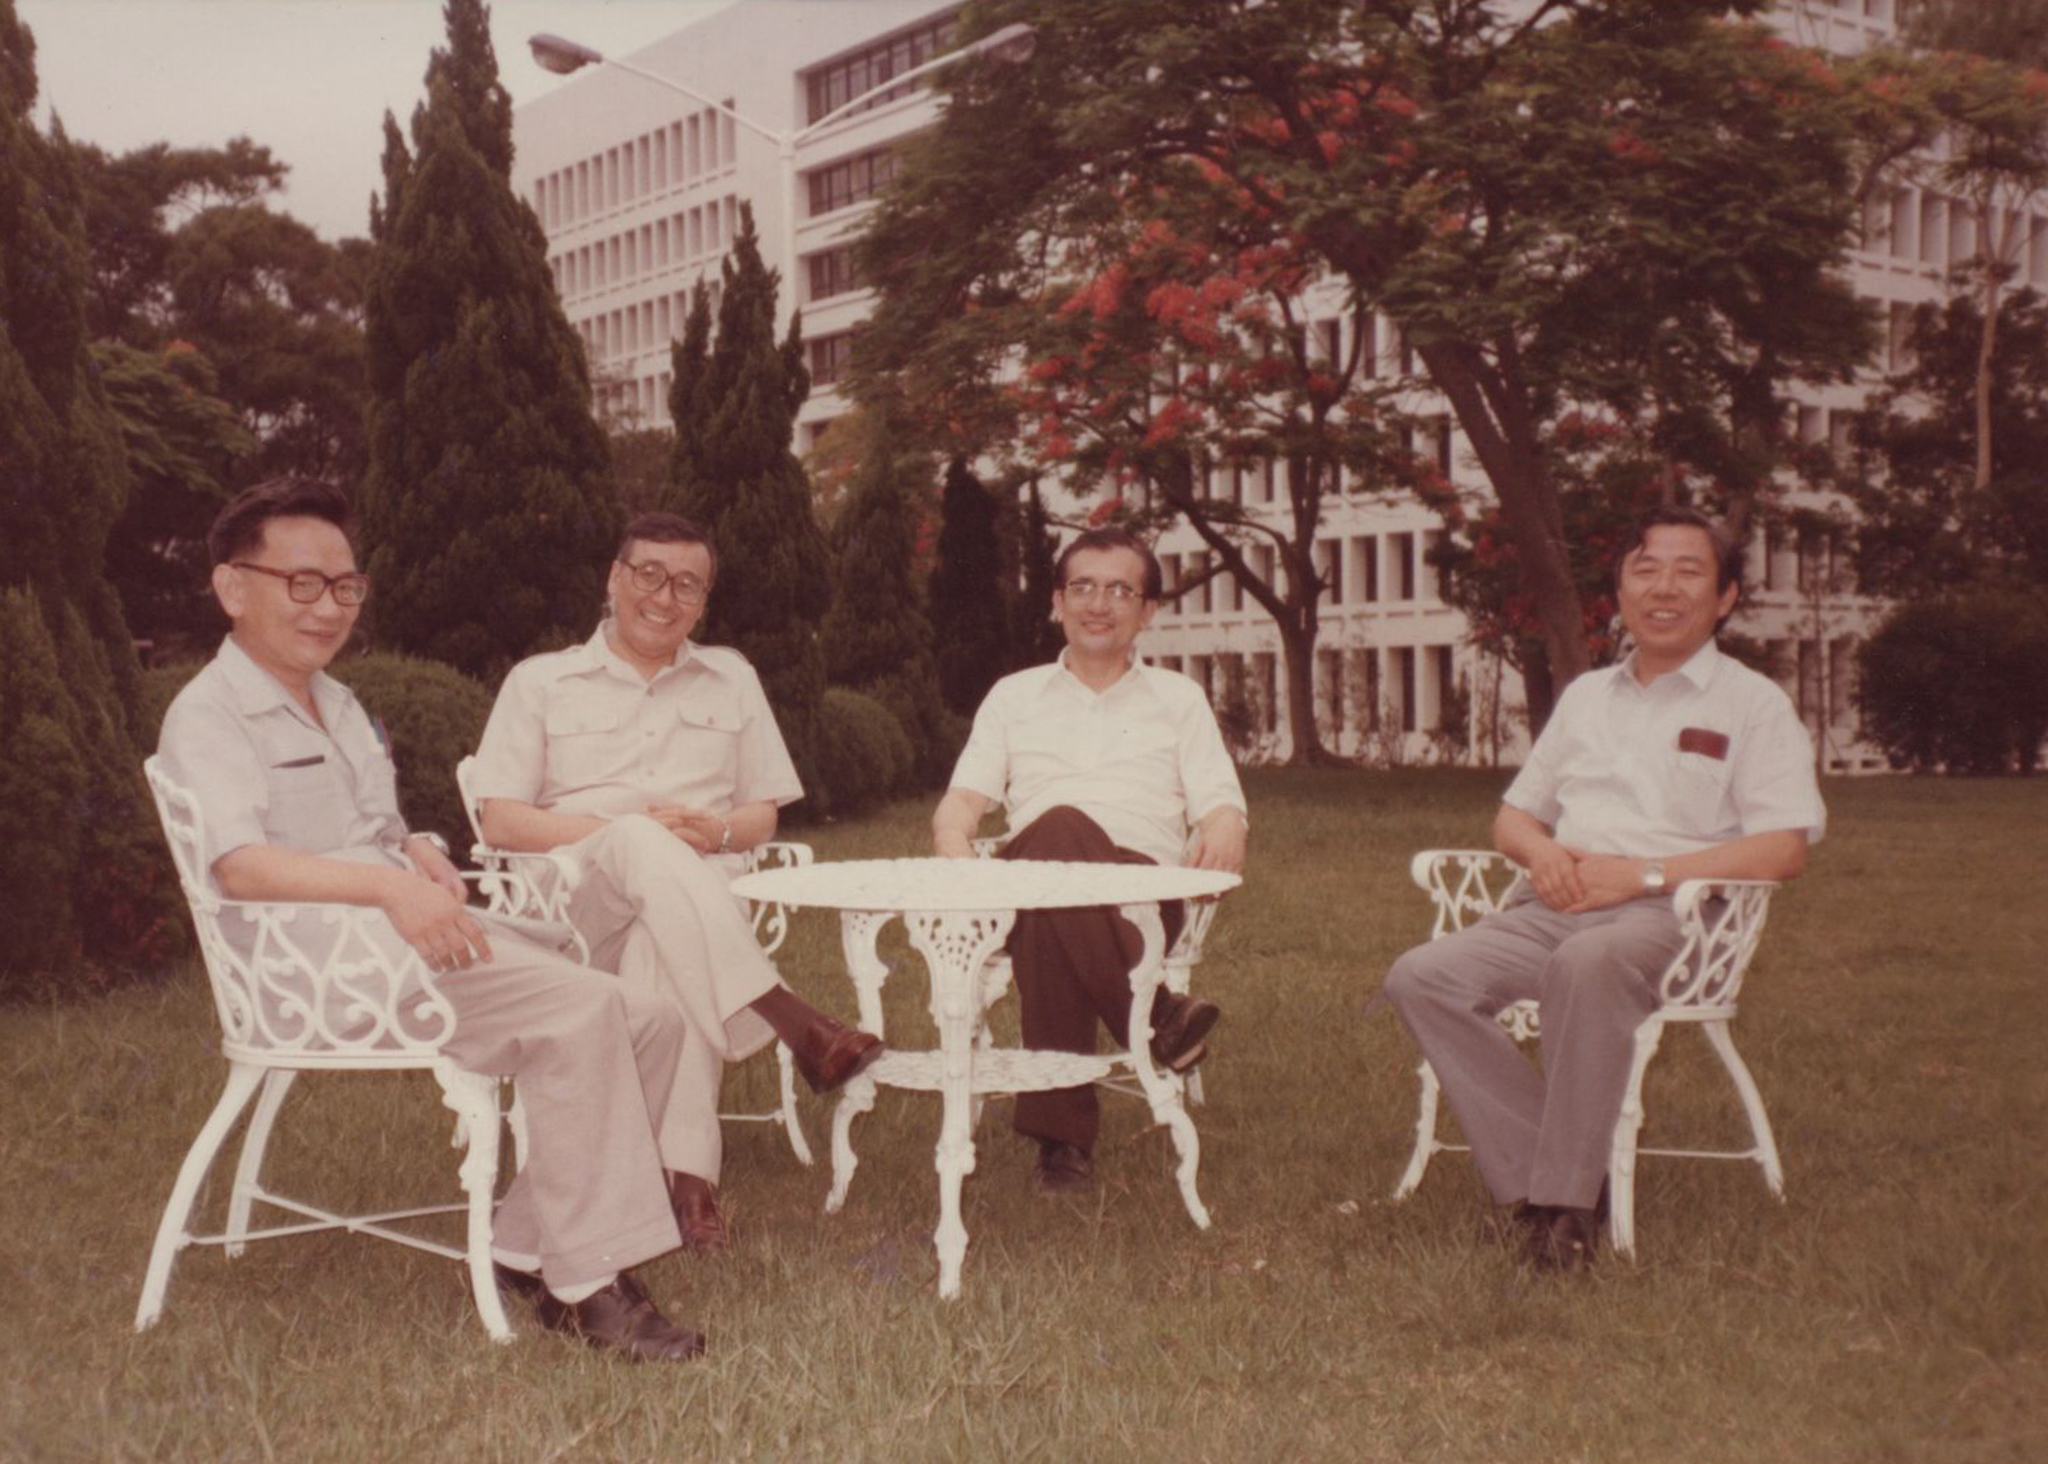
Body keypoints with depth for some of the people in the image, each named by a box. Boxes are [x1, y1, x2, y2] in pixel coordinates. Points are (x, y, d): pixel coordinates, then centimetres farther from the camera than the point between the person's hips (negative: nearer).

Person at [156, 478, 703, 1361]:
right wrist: (390, 886, -35)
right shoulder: (207, 717, -4)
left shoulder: (337, 704, 24)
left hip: (421, 931, 9)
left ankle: (530, 1253, -4)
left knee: (647, 1023, -8)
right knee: (582, 1009, -29)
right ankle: (585, 1284, -23)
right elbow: (240, 864, -21)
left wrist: (425, 856, 4)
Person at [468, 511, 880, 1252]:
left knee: (665, 946, -38)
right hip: (577, 905, -1)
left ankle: (688, 1171, -49)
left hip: (703, 897, 1)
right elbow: (500, 821, 4)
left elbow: (763, 814, 21)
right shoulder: (539, 682, 15)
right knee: (639, 840, -38)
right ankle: (794, 1024, -48)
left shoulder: (731, 679, 24)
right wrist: (625, 833, -10)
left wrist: (717, 830, -4)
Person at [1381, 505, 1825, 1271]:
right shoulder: (1585, 695, 26)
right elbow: (1512, 814, 28)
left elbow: (1783, 848, -4)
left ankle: (1568, 1197, -30)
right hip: (1554, 909, 5)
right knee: (1421, 976, -22)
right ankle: (1533, 1176, -22)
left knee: (1589, 963, -40)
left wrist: (1642, 873, -12)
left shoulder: (1753, 704, 9)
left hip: (1671, 918, -5)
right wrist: (1541, 850, 2)